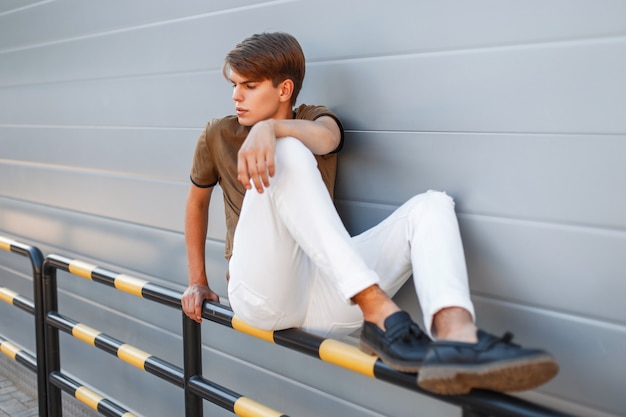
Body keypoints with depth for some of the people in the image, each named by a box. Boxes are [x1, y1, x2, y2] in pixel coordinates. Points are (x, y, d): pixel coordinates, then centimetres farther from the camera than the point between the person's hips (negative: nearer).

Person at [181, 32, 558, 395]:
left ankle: (455, 336, -48)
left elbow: (325, 137, -14)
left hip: (323, 295, 3)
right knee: (285, 152, -25)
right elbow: (197, 202, 26)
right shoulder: (217, 137, 12)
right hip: (263, 296, -2)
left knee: (431, 205, -16)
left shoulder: (314, 120, 12)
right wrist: (197, 282, 21)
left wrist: (269, 127, -34)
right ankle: (380, 315, -40)